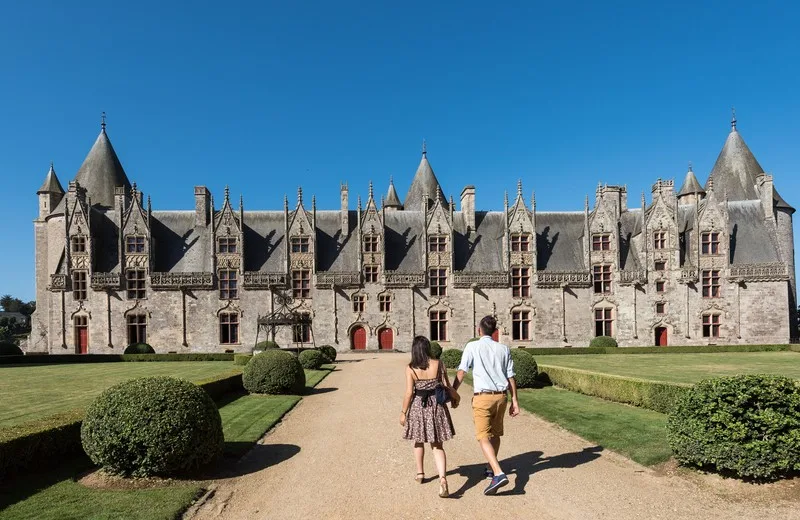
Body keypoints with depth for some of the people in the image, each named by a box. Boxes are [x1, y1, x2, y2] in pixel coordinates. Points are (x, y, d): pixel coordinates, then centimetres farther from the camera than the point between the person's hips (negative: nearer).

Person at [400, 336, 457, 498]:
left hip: (418, 407, -1)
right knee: (437, 446, 6)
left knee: (419, 440, 23)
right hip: (437, 406, 1)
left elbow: (409, 393, -11)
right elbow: (447, 386, -2)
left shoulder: (410, 368, -10)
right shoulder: (438, 364, -6)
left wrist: (403, 412, 0)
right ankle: (442, 478, -13)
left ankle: (420, 473, 35)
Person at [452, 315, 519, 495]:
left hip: (483, 396, -5)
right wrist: (514, 400, 9)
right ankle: (491, 468, 36)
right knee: (495, 433, 21)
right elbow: (510, 377, 6)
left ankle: (499, 474, -21)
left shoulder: (472, 347, -3)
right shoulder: (504, 349, 8)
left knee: (484, 437, -6)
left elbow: (461, 372, -9)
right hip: (501, 395, 5)